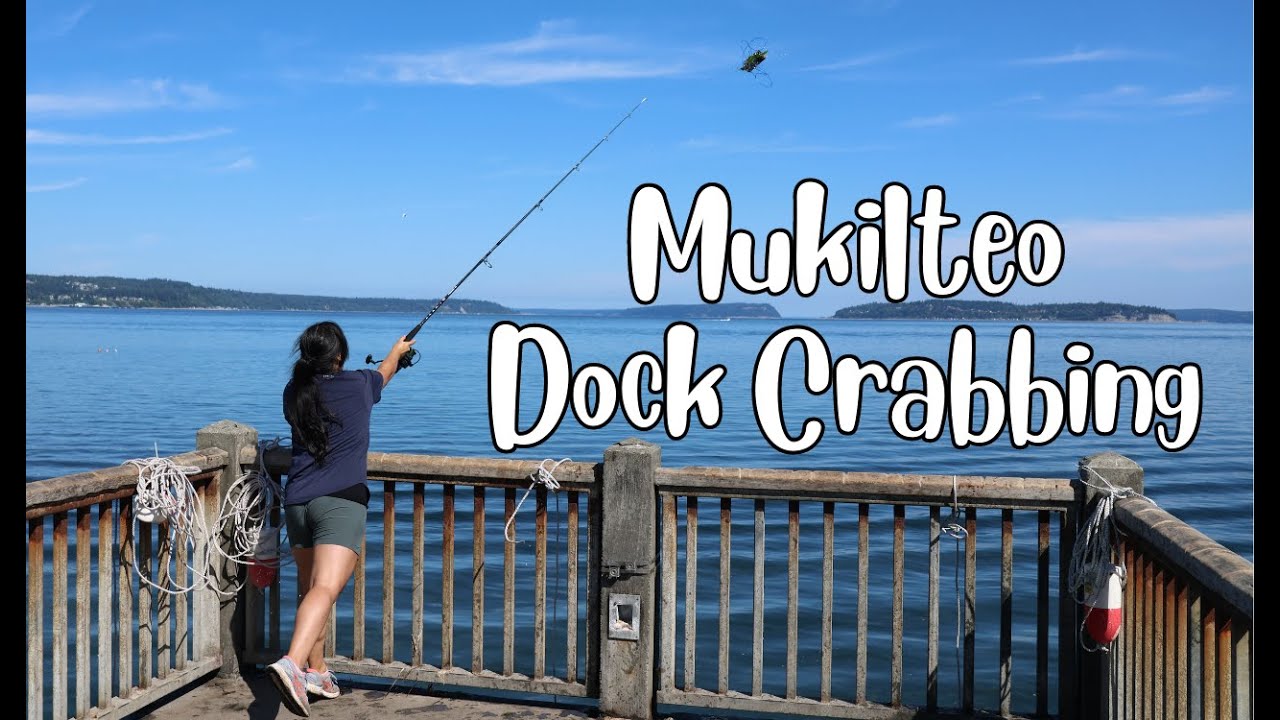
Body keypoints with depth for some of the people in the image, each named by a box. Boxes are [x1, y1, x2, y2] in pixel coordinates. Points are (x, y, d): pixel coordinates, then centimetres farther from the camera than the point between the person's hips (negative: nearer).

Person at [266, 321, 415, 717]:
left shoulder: (294, 392, 11)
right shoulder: (358, 384, 4)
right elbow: (385, 372, 29)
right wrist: (398, 349, 52)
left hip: (297, 502, 5)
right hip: (340, 501, -5)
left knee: (309, 588, 20)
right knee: (326, 588, -17)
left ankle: (316, 670, 31)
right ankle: (292, 663, -37)